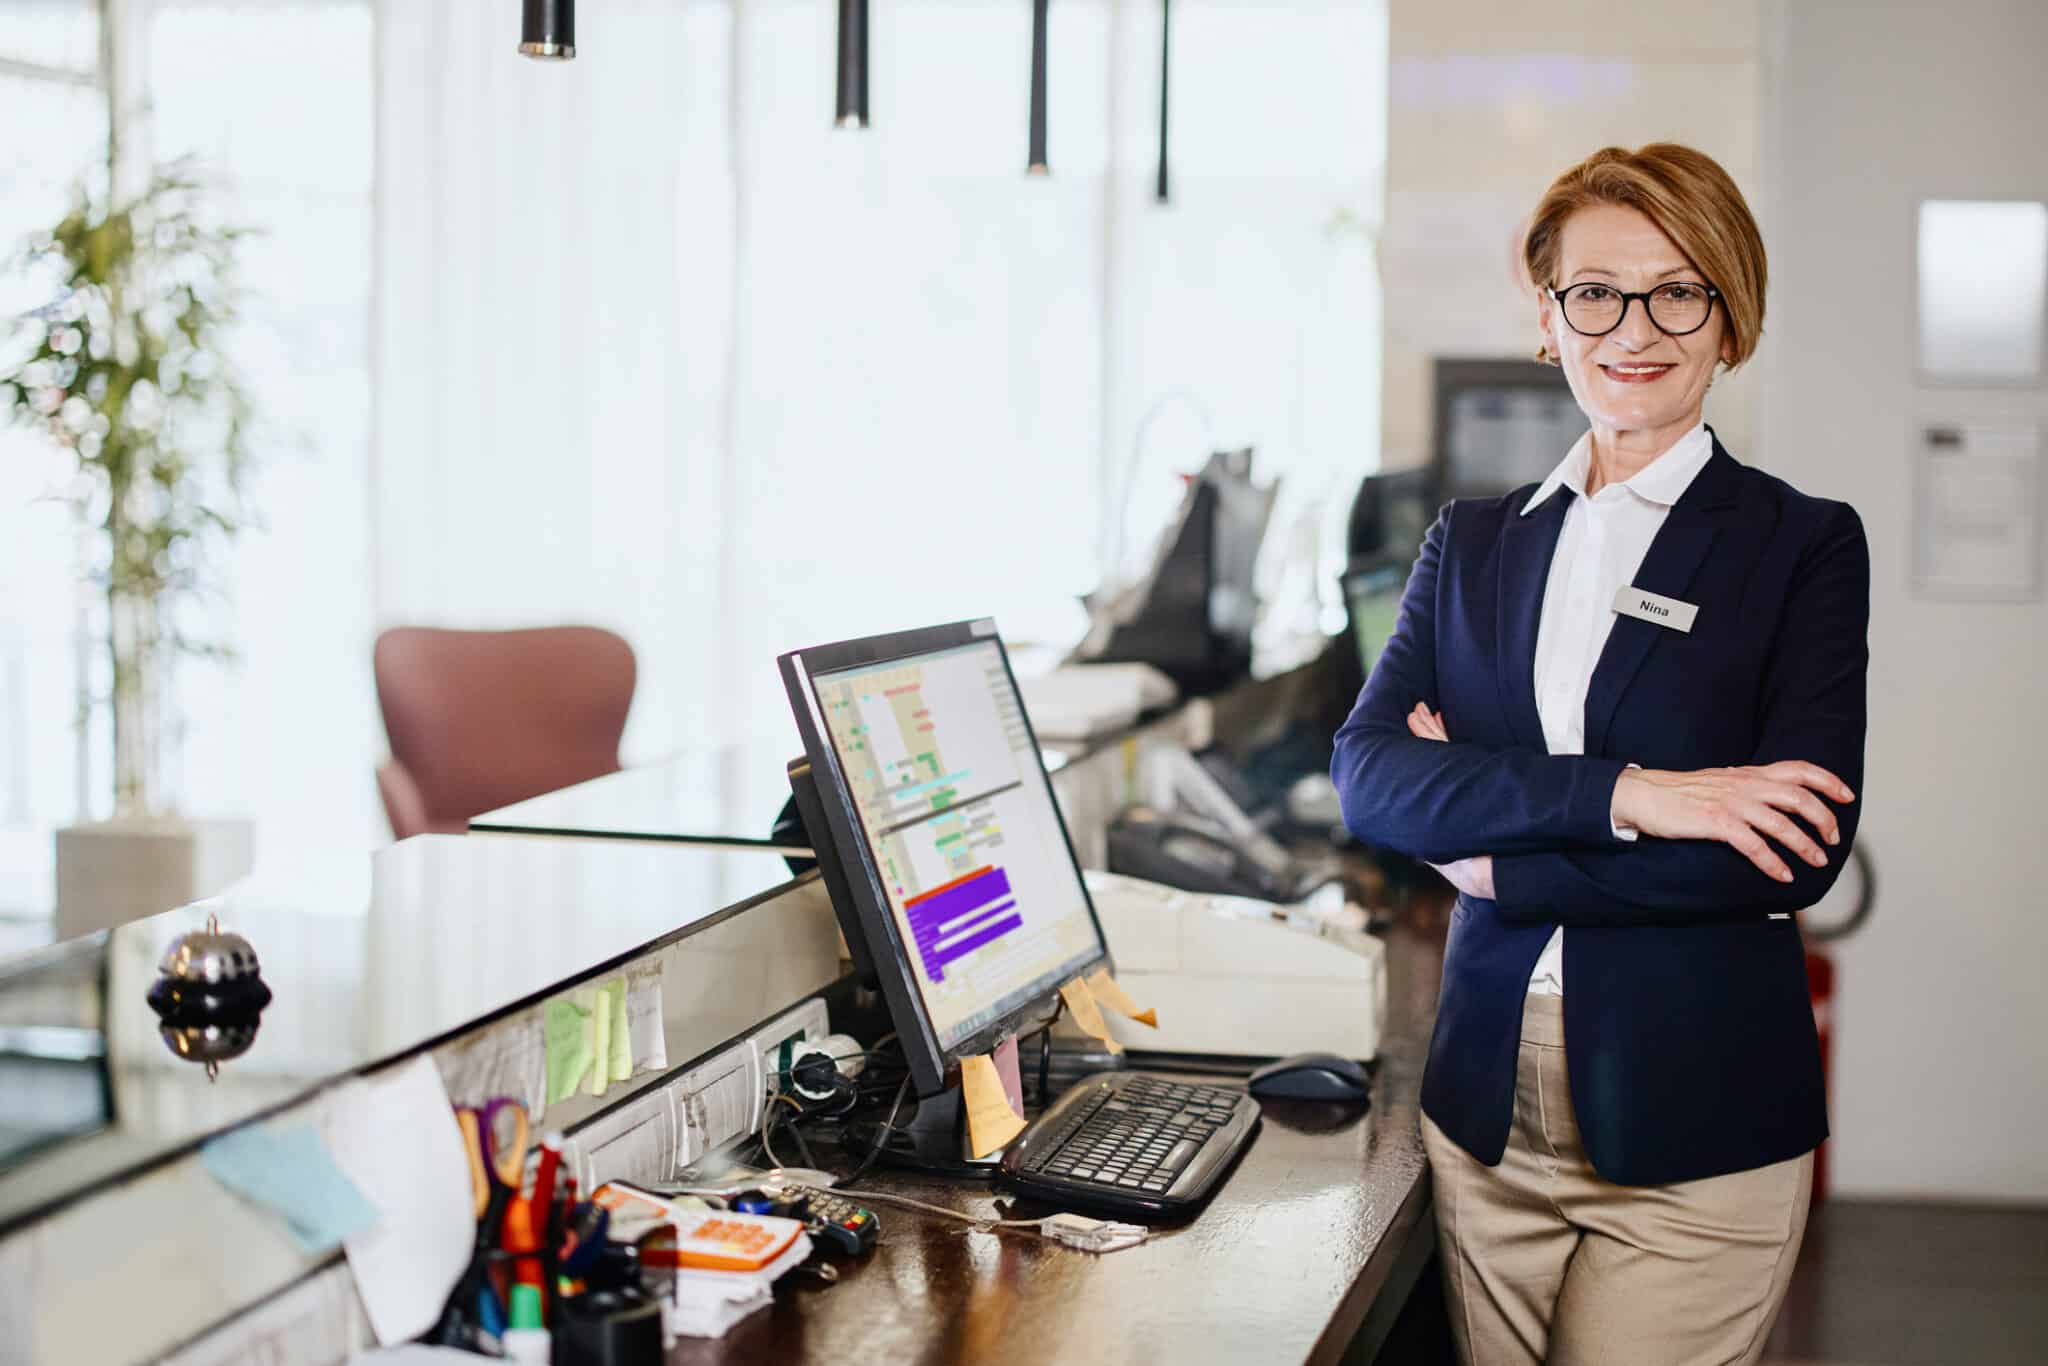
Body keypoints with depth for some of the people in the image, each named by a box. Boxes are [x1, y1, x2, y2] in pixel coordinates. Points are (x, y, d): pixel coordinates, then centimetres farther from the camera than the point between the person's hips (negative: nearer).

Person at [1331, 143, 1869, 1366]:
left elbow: (1799, 851, -13)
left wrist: (1494, 849, -11)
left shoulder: (1806, 546, -2)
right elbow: (1366, 773, -5)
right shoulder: (1472, 542, 10)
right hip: (1489, 1113, 4)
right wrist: (1622, 796, -19)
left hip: (1695, 1129, -3)